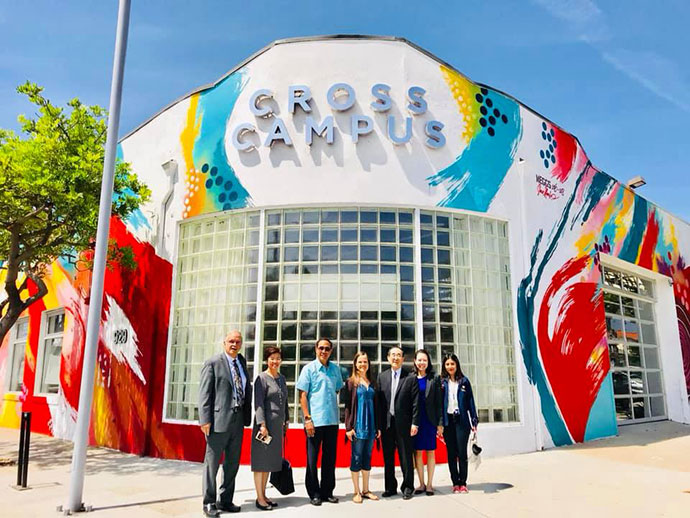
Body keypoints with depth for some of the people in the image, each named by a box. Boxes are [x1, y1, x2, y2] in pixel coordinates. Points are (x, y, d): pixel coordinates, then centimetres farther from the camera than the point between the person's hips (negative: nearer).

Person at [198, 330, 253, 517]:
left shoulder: (242, 362, 13)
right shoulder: (213, 363, -6)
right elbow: (204, 393, -9)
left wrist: (247, 416, 6)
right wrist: (205, 420, -15)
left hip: (238, 420, 7)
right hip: (219, 420, -6)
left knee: (232, 464, 14)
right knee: (212, 463, 4)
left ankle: (225, 501, 26)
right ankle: (209, 503, 17)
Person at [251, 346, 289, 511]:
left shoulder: (282, 378, 13)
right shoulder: (262, 378, -8)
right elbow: (259, 403, -13)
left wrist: (286, 419, 17)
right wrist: (262, 425, -19)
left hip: (278, 424, 7)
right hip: (266, 423, -7)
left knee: (270, 460, 13)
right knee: (261, 460, 0)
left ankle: (263, 495, 23)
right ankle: (259, 498, 8)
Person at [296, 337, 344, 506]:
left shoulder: (335, 369, 9)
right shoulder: (309, 368, -3)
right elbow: (302, 395, -5)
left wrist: (335, 411, 8)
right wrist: (307, 418, -12)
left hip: (332, 420, 4)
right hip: (315, 421, -4)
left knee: (330, 457, 11)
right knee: (312, 458, 5)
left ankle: (327, 492, 23)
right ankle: (314, 493, 17)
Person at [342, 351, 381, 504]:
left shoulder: (371, 383, 11)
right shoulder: (351, 382, -2)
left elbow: (375, 406, 13)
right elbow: (347, 405, -5)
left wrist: (378, 426, 10)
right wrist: (348, 427, -11)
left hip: (371, 425, 5)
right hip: (357, 425, -5)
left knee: (367, 457, 10)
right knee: (356, 458, 0)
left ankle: (366, 490, 19)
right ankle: (357, 492, 9)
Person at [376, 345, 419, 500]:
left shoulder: (411, 378, -1)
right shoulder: (382, 377, 7)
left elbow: (416, 402, -3)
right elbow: (378, 401, 4)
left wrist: (414, 423, -8)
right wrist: (378, 425, 0)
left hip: (404, 423, -3)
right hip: (386, 424, 3)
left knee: (406, 457, 4)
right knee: (388, 458, 11)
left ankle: (407, 487, 18)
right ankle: (390, 487, 23)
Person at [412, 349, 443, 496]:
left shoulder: (434, 379, 2)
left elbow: (439, 402, 1)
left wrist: (440, 423, -4)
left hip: (430, 420, -1)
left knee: (430, 452, 5)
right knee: (417, 452, 5)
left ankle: (429, 484, 14)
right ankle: (421, 484, 16)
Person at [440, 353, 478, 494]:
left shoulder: (464, 381, 6)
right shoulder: (441, 382, 5)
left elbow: (470, 401, 6)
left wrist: (474, 421, 1)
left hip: (462, 420, -1)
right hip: (448, 421, 1)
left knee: (462, 452, -3)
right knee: (451, 453, 6)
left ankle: (463, 483, 7)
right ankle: (455, 483, 14)